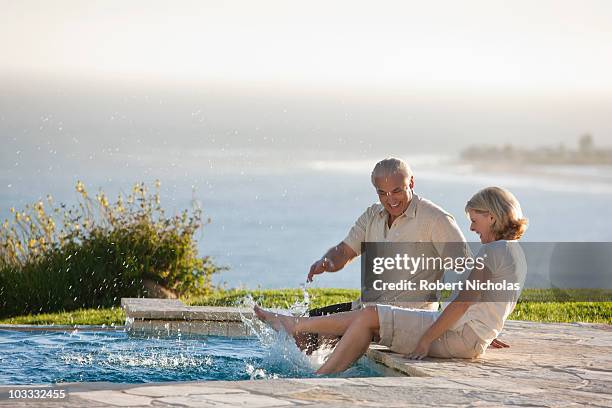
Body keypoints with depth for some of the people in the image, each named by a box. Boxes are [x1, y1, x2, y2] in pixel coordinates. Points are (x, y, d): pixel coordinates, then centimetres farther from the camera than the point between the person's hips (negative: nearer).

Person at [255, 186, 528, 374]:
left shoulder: (493, 251, -16)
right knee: (367, 317, 9)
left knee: (369, 317, -4)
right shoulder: (516, 254, 16)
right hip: (473, 340, 10)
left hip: (460, 336, -10)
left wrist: (426, 339, -18)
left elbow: (465, 301, -20)